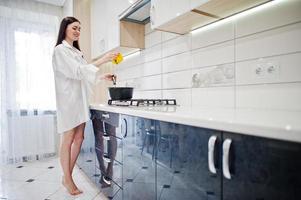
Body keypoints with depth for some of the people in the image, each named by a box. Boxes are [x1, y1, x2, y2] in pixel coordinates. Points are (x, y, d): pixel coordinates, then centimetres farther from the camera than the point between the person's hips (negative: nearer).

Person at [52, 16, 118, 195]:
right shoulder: (60, 50, -4)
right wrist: (102, 60, -22)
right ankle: (67, 180, 13)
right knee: (68, 139, -1)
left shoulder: (77, 52, 20)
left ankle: (68, 176, 21)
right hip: (68, 99, -7)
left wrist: (102, 77, 10)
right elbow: (76, 71, -17)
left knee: (79, 138, 7)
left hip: (80, 98, 8)